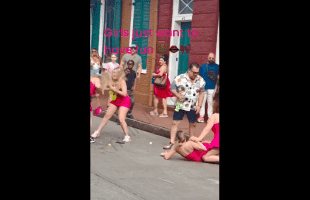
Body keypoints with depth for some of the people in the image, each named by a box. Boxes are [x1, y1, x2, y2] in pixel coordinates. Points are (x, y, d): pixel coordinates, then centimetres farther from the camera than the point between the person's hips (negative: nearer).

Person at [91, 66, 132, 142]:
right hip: (115, 100, 7)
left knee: (121, 119, -14)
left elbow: (124, 94, -32)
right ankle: (97, 132, 16)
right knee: (107, 115, 7)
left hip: (124, 101, -6)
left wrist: (115, 90, -32)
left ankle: (127, 136, 0)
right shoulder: (112, 80, -6)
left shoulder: (122, 82, -23)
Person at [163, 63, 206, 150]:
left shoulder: (200, 80, 0)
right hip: (180, 105, -3)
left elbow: (201, 93, 6)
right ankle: (171, 142, 4)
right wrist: (178, 95, -21)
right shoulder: (180, 78, -11)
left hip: (192, 107, 3)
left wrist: (199, 105, 0)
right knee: (175, 123, -4)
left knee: (193, 124, 11)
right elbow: (172, 88, -4)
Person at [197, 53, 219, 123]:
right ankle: (201, 116, 12)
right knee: (202, 102, 5)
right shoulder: (203, 66, 9)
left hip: (212, 88, -2)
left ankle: (210, 117, 7)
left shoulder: (217, 67, 4)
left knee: (210, 102, 1)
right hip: (203, 87, 2)